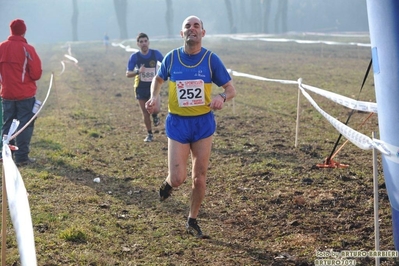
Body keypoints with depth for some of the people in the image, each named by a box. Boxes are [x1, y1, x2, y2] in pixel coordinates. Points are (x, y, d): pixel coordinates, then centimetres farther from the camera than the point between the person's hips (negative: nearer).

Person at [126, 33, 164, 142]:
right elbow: (128, 74, -11)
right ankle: (149, 134, 22)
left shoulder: (155, 54, -9)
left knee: (155, 109, -21)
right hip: (141, 87, 1)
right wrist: (138, 72, -29)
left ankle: (155, 115, 17)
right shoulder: (134, 57, -10)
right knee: (145, 112, 6)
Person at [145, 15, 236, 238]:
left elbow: (231, 89, -3)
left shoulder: (211, 59, -7)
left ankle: (193, 221, 25)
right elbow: (159, 79, 16)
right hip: (178, 123, 0)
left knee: (200, 176, 7)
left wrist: (222, 98, -27)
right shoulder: (171, 58, -4)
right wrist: (154, 97, -5)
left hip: (203, 123, 0)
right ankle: (167, 183, 31)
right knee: (178, 178, -7)